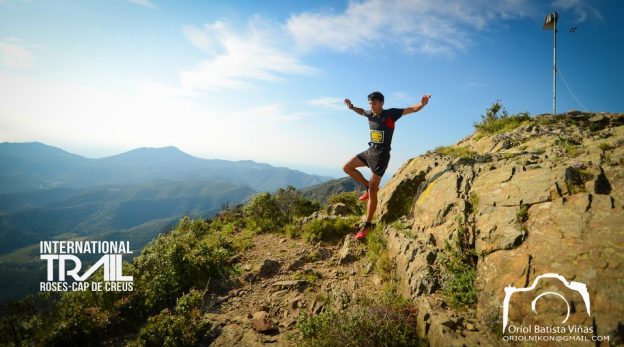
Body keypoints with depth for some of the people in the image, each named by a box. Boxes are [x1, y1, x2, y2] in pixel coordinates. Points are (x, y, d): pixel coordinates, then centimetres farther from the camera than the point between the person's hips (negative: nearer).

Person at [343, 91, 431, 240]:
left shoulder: (390, 114, -12)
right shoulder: (370, 114, 5)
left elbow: (412, 109, -16)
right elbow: (361, 111, 29)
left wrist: (422, 103, -36)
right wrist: (351, 107, 10)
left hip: (381, 155, -7)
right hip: (370, 151, 7)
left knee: (372, 191, -7)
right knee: (347, 167, 9)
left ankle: (367, 225, 1)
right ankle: (368, 186, 21)